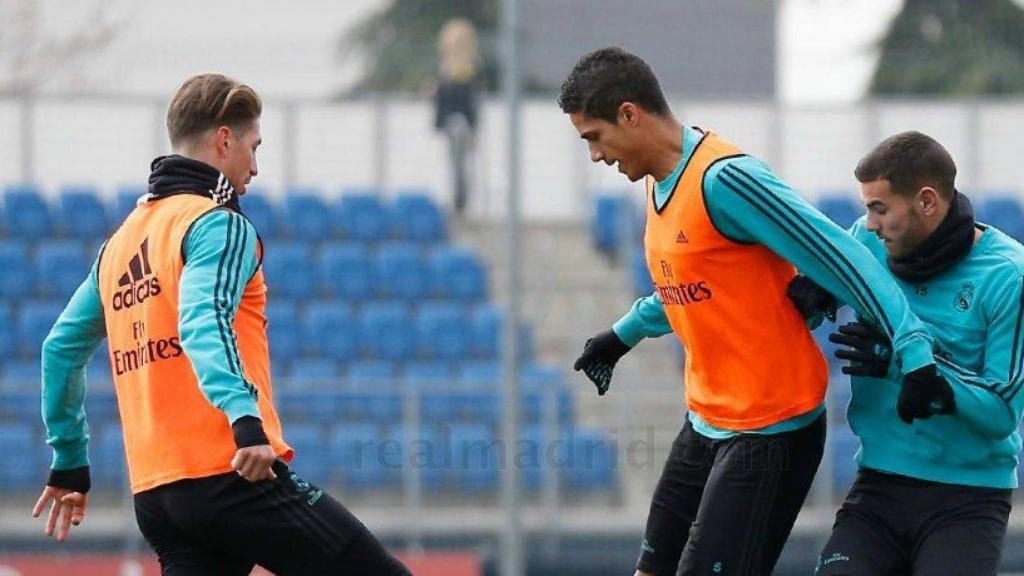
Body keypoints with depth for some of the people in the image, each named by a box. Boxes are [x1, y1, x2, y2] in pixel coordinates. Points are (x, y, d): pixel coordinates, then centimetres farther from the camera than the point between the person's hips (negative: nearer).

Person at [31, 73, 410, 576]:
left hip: (152, 492, 8)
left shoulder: (120, 242, 20)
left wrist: (68, 463, 34)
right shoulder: (218, 224, -4)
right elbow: (202, 324, -21)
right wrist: (245, 418, -34)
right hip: (234, 476, -8)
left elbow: (61, 347, 25)